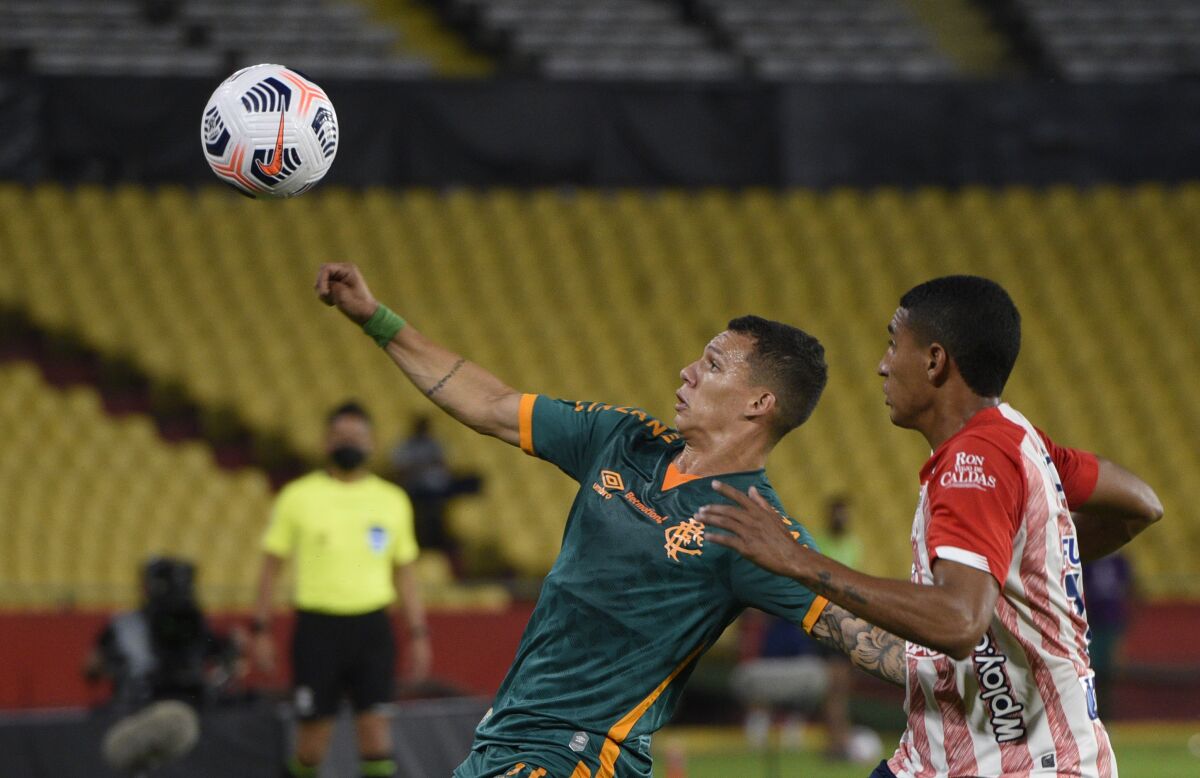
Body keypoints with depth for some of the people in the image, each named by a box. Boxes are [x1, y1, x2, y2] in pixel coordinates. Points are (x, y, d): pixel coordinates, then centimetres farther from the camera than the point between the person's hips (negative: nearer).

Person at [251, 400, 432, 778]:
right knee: (314, 736, 0)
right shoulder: (298, 497, 2)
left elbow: (405, 572, 15)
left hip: (371, 630, 2)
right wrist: (261, 630, 0)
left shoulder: (392, 500, 8)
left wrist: (418, 634, 10)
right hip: (318, 629, -2)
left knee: (375, 726, -7)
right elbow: (272, 564, 5)